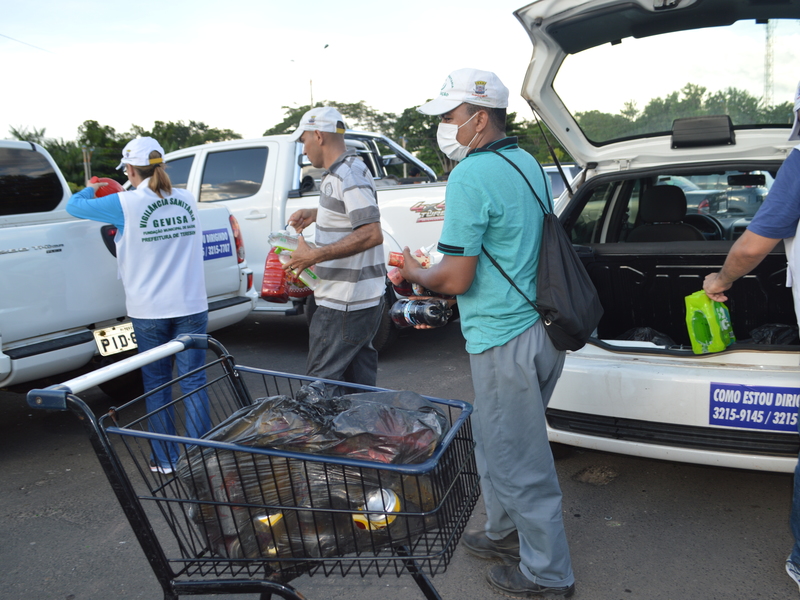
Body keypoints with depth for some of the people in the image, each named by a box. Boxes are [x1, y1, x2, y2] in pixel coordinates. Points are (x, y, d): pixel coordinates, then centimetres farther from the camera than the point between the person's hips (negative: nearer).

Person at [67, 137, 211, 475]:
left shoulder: (126, 204, -9)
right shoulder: (187, 200, 4)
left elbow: (74, 206, 6)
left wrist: (91, 189, 27)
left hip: (149, 311, -2)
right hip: (191, 306, 3)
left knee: (156, 384, 12)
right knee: (194, 382, 7)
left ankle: (166, 459, 20)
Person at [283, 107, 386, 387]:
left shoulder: (348, 175, -17)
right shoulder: (340, 172, 15)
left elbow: (372, 234, -27)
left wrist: (315, 255, -23)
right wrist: (314, 214, 20)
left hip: (344, 305, -10)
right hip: (362, 300, 10)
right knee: (360, 384, 17)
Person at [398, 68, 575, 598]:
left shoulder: (470, 177, -19)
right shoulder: (528, 164, 11)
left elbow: (455, 279, -21)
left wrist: (415, 273, 0)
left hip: (504, 340, -10)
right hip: (538, 325, 10)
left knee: (519, 459, 6)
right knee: (500, 441, 24)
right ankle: (504, 532, 42)